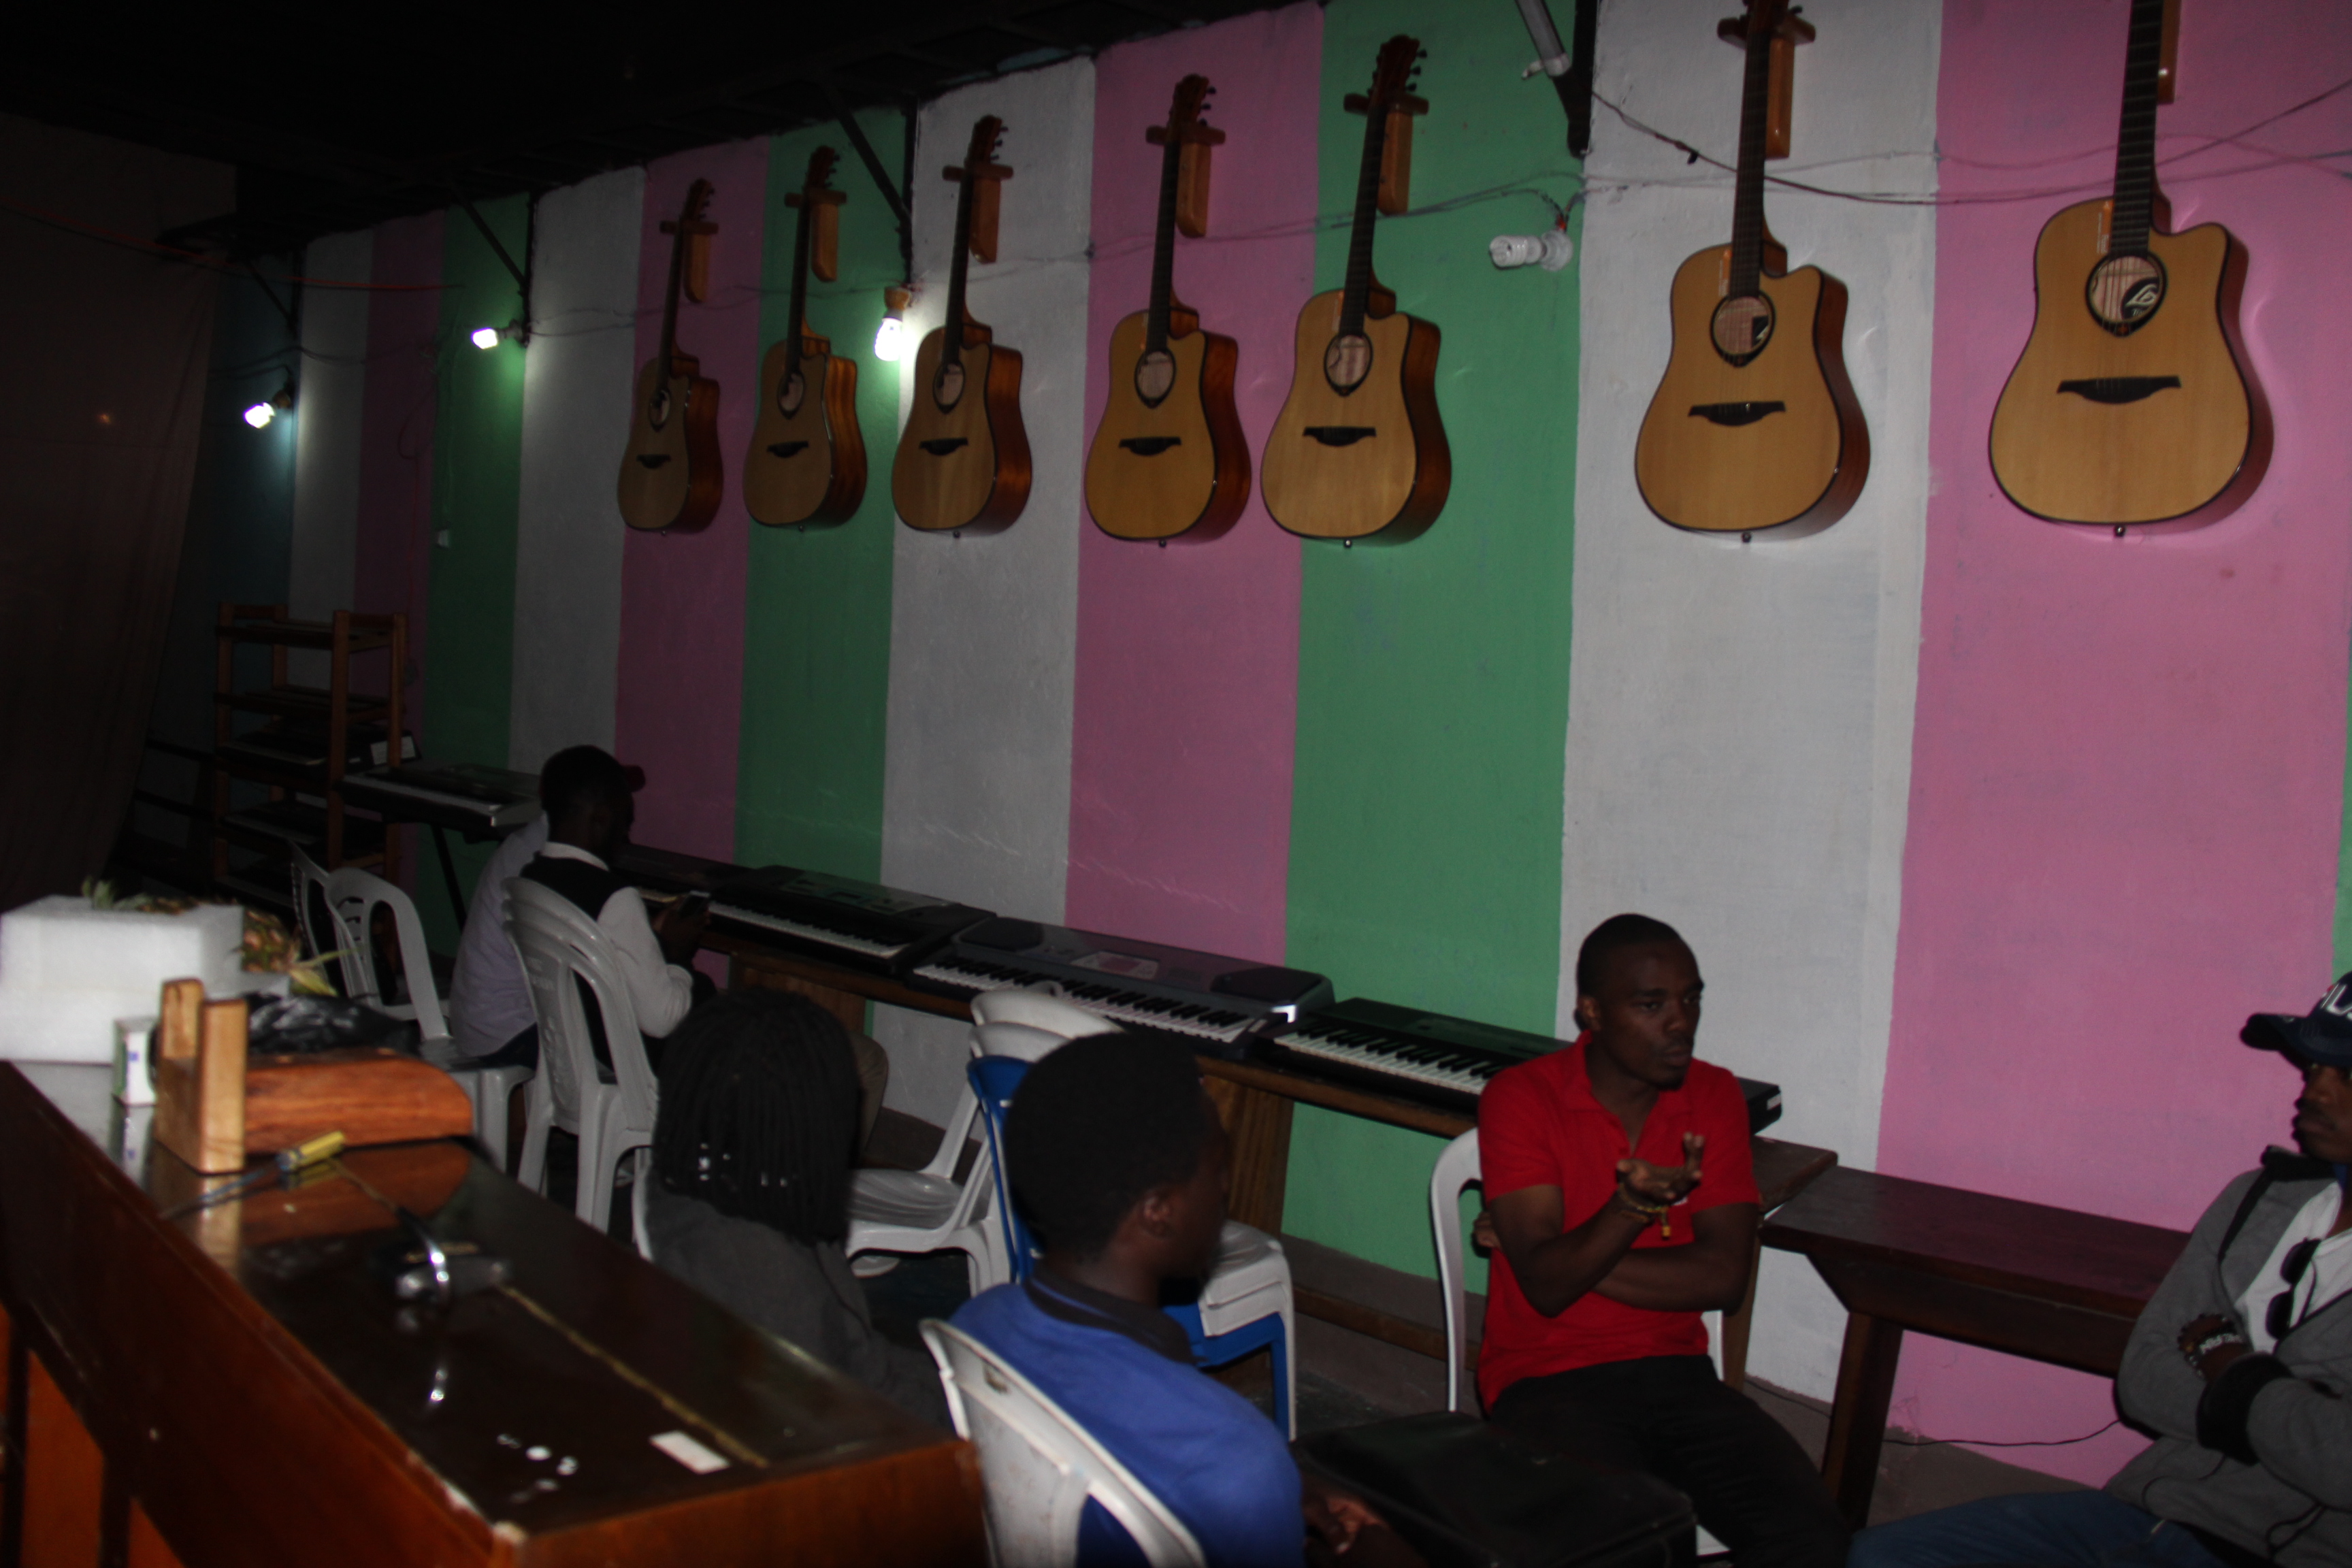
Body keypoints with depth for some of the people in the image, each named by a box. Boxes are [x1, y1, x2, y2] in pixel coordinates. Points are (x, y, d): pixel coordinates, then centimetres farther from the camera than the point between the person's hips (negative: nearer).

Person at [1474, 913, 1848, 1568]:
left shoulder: (1714, 1096, 5)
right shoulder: (1520, 1097, -7)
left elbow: (1724, 1275, -4)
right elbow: (1547, 1285, -14)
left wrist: (1570, 1259, -10)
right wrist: (1633, 1206, -32)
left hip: (1676, 1371, 4)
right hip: (1550, 1381, -4)